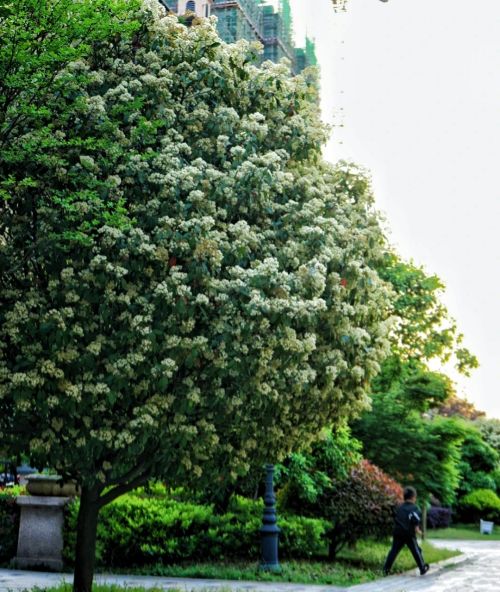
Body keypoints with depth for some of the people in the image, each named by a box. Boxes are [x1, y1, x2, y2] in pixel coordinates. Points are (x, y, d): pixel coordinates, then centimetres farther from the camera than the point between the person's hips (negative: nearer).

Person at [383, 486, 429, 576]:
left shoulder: (399, 508, 13)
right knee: (416, 551, 8)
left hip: (398, 533, 5)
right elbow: (416, 521, -17)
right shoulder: (414, 508, -5)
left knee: (394, 551, 6)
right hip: (409, 534, -5)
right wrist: (417, 529, -4)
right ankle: (423, 568, 15)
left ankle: (386, 569, 1)